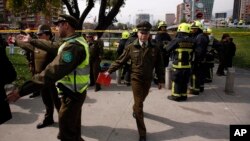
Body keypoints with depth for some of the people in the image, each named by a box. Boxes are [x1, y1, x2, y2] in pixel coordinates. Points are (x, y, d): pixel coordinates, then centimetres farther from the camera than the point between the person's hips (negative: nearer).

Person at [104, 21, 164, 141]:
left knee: (141, 100, 24)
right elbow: (120, 61, -2)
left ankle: (135, 110, 60)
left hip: (148, 79, 3)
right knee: (139, 105, -3)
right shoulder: (131, 47, -7)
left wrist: (160, 80, 5)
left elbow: (159, 65, 3)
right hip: (136, 79, -3)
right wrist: (109, 71, -3)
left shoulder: (154, 48, -3)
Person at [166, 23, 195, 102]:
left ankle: (176, 96, 13)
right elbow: (192, 52, 8)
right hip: (188, 65, 5)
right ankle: (183, 95, 23)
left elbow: (167, 50, -7)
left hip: (178, 65, -4)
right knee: (185, 81, 14)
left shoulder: (176, 40, -14)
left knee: (176, 80, 7)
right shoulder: (192, 41, 0)